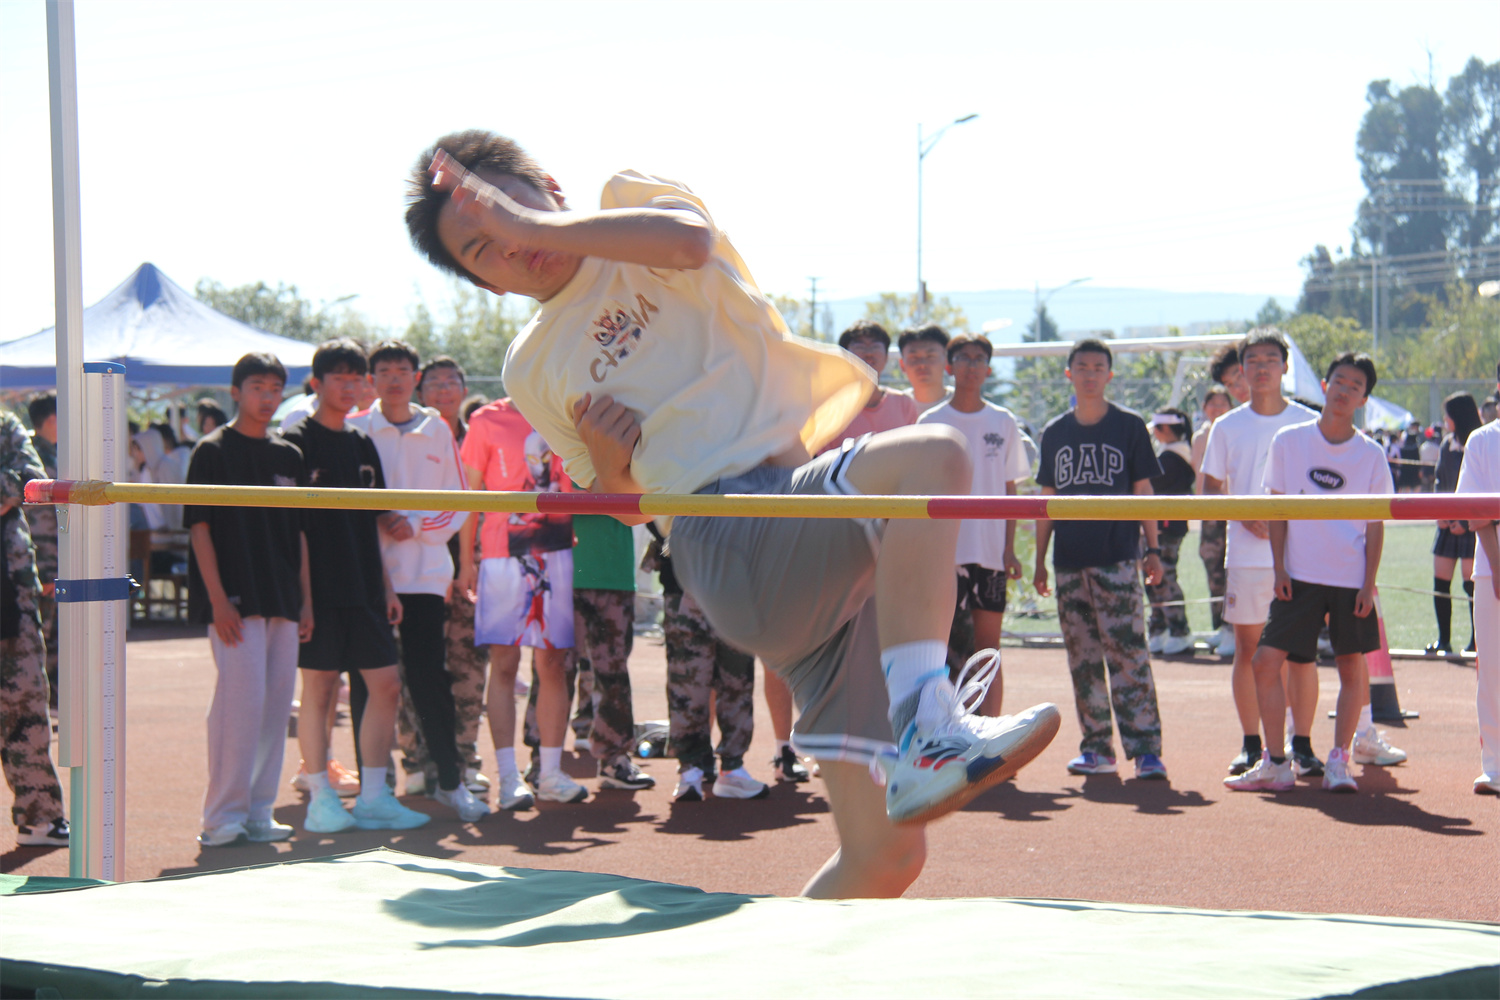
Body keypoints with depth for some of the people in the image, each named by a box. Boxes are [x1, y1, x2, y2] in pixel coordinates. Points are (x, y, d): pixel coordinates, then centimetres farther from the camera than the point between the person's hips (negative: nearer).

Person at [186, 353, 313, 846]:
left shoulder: (289, 456, 14)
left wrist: (306, 600, 11)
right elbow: (200, 528, -6)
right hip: (235, 601, -6)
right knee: (241, 699, -10)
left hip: (283, 602, 6)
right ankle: (223, 816, -3)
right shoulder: (213, 451, -2)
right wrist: (218, 600, -13)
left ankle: (258, 812, 13)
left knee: (277, 703, 6)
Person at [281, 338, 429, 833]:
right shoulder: (297, 442, -4)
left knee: (385, 685, 2)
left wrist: (386, 586, 17)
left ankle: (374, 797, 8)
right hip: (320, 588, -6)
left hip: (364, 588, 7)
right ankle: (321, 799, 5)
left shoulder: (362, 445, 16)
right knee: (319, 690, -2)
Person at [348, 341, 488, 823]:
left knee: (429, 678, -2)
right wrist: (371, 524, -9)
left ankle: (450, 779, 9)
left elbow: (457, 505, 9)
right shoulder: (354, 429, 4)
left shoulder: (436, 430, 9)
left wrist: (416, 524, -7)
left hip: (424, 571, 1)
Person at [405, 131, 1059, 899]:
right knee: (931, 458, -34)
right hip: (729, 542, -2)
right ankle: (928, 733, -44)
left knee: (882, 852, -5)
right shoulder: (531, 369, 21)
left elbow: (689, 238, -9)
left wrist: (535, 224, -5)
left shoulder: (627, 203, 17)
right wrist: (607, 458, 5)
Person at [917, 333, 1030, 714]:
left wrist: (1009, 549, 2)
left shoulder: (1003, 422, 8)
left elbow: (1009, 490, 10)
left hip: (991, 551, 2)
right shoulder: (931, 422, 3)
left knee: (989, 647, 2)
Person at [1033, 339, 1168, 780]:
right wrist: (1039, 561, 12)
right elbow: (1048, 500, 15)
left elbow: (1143, 491, 4)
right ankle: (1096, 748, 13)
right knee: (1083, 660, 6)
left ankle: (1145, 749, -11)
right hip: (1070, 562, 4)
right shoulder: (1055, 433, 12)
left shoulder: (1130, 426, 3)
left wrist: (1153, 549, -3)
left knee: (1128, 654, -10)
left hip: (1118, 560, -4)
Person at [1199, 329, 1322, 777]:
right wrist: (1246, 517, -7)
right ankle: (1251, 745, 10)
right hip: (1246, 554, 1)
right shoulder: (1227, 428, 8)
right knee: (1248, 647, 3)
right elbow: (1211, 488, 10)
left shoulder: (1308, 423, 5)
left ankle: (1302, 745, 3)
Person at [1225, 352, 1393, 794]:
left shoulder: (1371, 455, -1)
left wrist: (1369, 585, -5)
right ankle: (1275, 765, 2)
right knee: (1266, 660, -6)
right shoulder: (1289, 441, 1)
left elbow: (1376, 525, 2)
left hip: (1352, 580, 0)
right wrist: (1279, 569, -2)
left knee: (1352, 669, 3)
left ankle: (1339, 762, 16)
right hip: (1299, 575, 1)